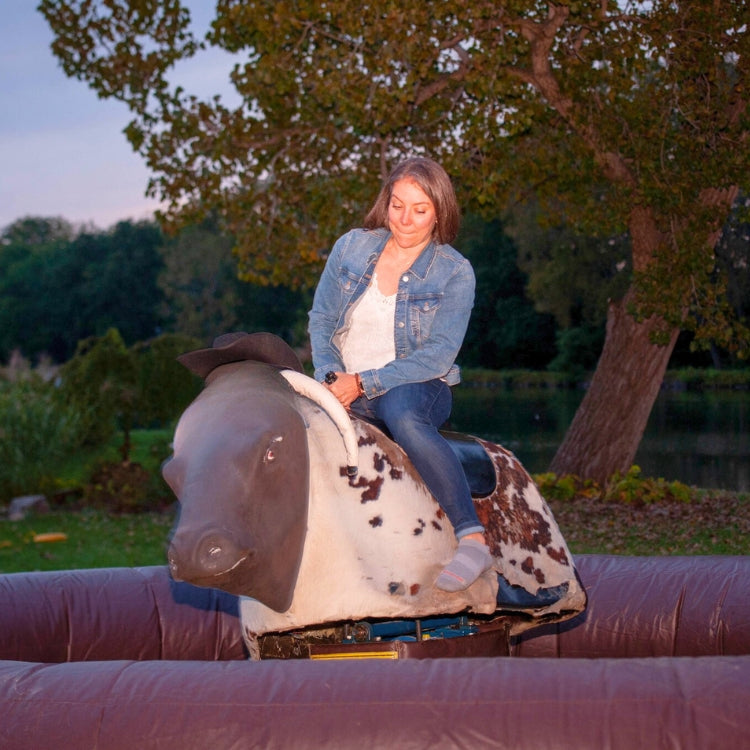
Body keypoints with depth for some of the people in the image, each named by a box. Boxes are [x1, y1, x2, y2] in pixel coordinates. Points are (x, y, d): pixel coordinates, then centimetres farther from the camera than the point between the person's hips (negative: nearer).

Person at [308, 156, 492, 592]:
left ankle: (474, 541, -43)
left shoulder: (454, 272, -3)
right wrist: (333, 376, -8)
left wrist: (363, 383, -18)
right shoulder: (351, 248, 7)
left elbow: (437, 356, -11)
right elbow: (321, 319, 11)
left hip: (415, 386, -4)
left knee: (403, 416, -40)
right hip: (344, 387, 4)